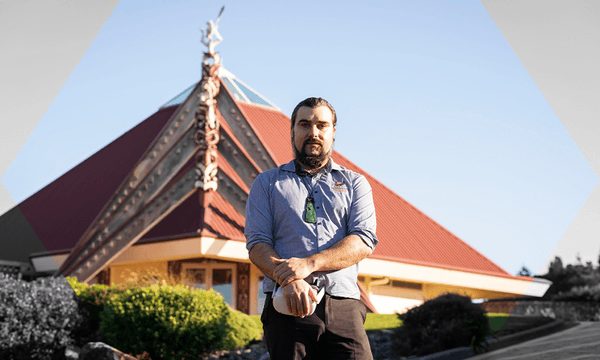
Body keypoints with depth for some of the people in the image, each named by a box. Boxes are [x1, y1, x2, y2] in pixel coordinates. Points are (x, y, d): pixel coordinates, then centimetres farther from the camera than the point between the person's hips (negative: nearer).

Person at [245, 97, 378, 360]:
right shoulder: (267, 183, 18)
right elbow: (257, 244, 5)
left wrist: (309, 263, -13)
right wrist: (289, 281, -14)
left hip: (343, 307, 0)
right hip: (287, 308, 0)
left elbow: (364, 242, 3)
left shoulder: (355, 184, 18)